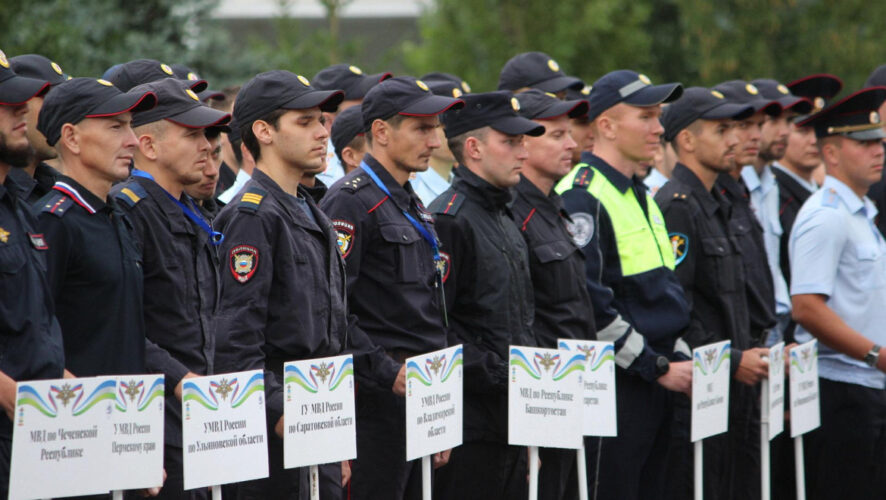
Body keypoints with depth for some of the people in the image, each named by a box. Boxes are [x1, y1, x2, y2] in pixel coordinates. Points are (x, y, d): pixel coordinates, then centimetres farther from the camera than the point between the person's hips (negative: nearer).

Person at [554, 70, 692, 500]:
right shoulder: (583, 197, -14)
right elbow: (592, 306, -20)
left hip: (655, 386, 9)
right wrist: (658, 367, -16)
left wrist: (679, 359, 10)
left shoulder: (641, 197, 17)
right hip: (612, 386, -9)